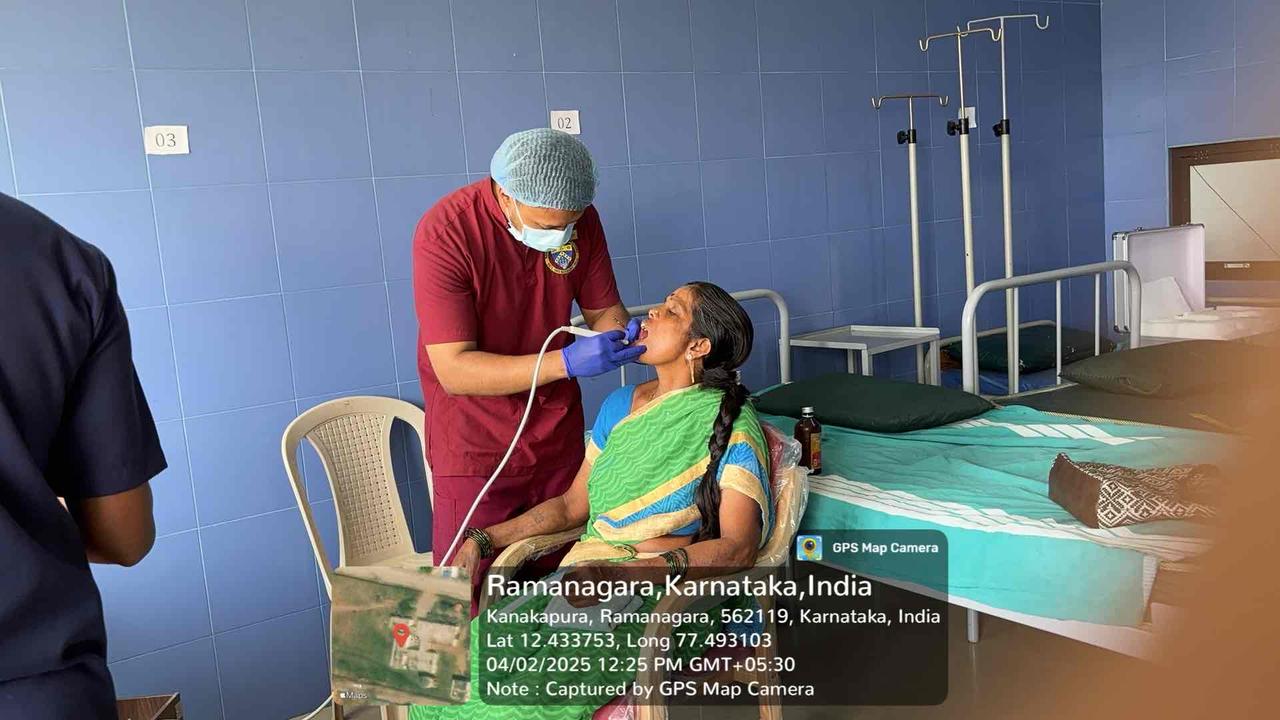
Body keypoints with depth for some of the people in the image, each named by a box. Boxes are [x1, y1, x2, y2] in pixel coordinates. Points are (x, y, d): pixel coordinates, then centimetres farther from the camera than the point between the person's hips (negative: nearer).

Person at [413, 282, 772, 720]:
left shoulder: (729, 422, -8)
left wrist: (629, 572, -28)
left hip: (665, 598, -6)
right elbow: (572, 505, 17)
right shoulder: (620, 405, 12)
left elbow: (738, 549, -16)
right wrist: (482, 541, 5)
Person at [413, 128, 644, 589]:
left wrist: (625, 336, -17)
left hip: (560, 439, 4)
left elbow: (603, 310, 6)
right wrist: (565, 362, -34)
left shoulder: (580, 220, -7)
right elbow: (454, 370, -24)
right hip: (476, 450, -4)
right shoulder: (445, 233, -22)